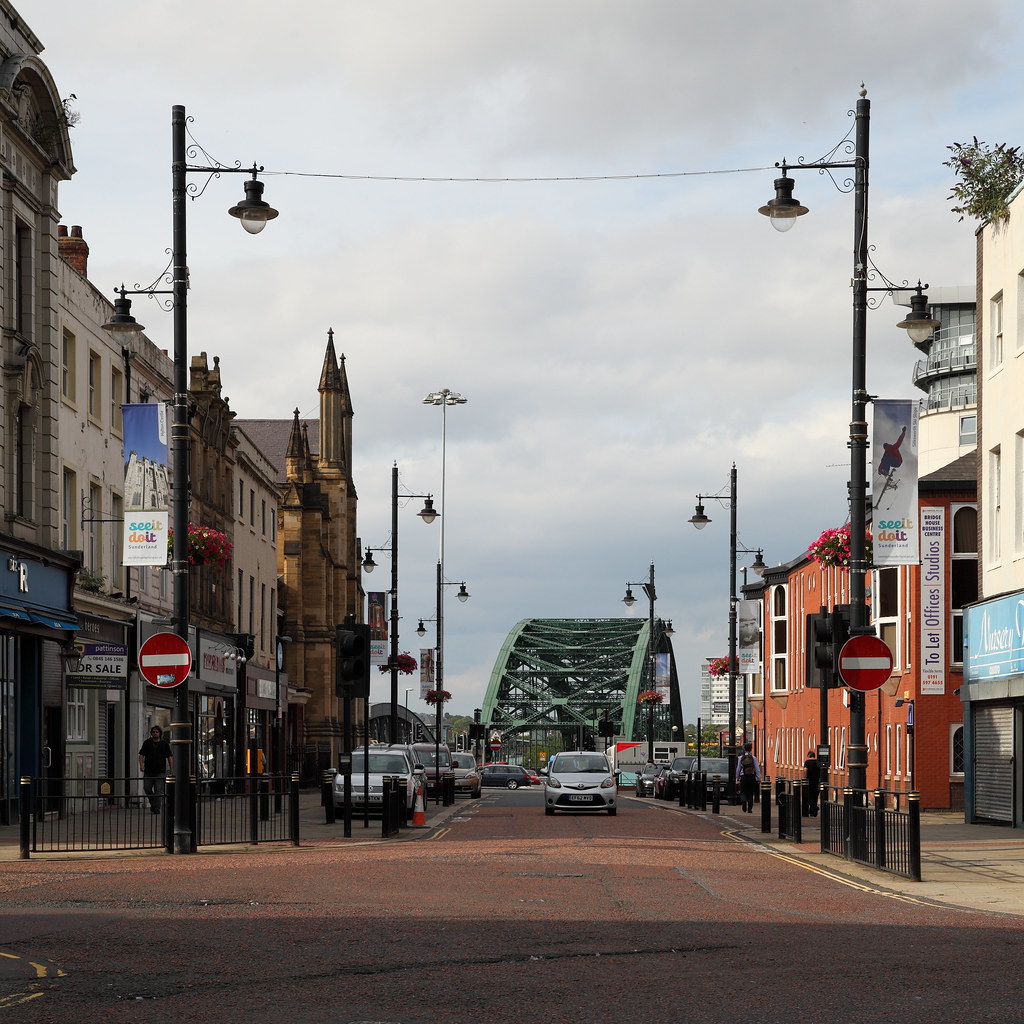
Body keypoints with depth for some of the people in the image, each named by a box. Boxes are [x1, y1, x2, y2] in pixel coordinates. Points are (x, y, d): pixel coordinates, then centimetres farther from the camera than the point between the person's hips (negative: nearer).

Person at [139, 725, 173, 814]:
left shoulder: (164, 744, 7)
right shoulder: (147, 743, 10)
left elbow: (170, 757, 6)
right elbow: (141, 755, 9)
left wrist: (171, 770, -1)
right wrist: (141, 765, -8)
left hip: (160, 771, -2)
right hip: (148, 770, 2)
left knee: (158, 790, -9)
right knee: (147, 788, -2)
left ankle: (156, 808, -8)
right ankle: (153, 802, 21)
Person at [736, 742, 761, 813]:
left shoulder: (740, 758, -1)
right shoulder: (753, 758, -3)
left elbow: (738, 769, 4)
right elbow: (757, 769, -2)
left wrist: (737, 778, 15)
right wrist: (759, 779, 3)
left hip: (743, 778, 0)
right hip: (752, 777, 0)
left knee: (743, 792, 7)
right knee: (750, 793, 10)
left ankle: (743, 801, -25)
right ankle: (749, 809, 9)